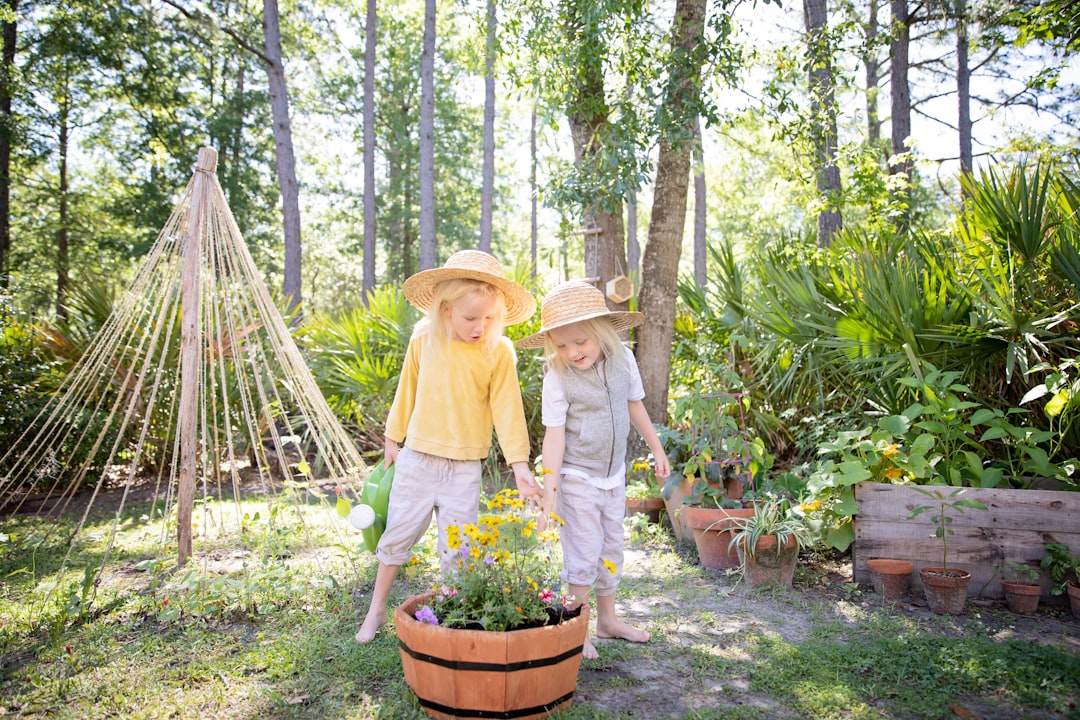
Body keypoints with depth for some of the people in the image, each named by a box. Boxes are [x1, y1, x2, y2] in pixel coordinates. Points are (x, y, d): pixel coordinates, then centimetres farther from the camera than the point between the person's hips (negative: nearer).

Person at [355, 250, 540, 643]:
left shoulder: (499, 351, -10)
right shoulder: (423, 340, -5)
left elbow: (507, 409, -8)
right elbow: (407, 392, 6)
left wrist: (519, 463, -13)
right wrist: (393, 438, 13)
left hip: (464, 466, -1)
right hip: (417, 458, 1)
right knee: (398, 533, 13)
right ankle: (377, 610, 30)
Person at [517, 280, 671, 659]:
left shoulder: (623, 359, -6)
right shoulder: (558, 376, -19)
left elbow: (635, 405, 10)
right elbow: (554, 435, -19)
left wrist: (656, 448, 16)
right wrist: (550, 489, -21)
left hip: (613, 475, 6)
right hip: (577, 478, -5)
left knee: (611, 549, 17)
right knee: (584, 554, -1)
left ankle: (607, 618, 35)